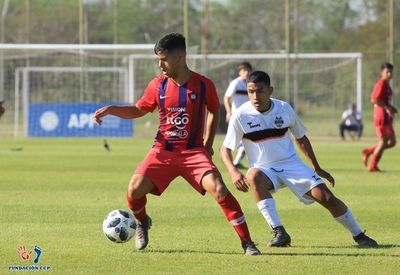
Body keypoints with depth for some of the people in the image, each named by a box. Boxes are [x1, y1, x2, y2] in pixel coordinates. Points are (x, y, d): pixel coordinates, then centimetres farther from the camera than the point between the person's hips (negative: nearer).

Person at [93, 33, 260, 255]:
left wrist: (208, 143, 8)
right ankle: (142, 223, 20)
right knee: (134, 191, -15)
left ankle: (247, 242, -14)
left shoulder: (203, 85, -6)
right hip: (163, 151, 2)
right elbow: (139, 110, 15)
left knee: (219, 189, -23)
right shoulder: (158, 86, 0)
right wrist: (111, 110, 0)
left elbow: (214, 111, 12)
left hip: (194, 151, -2)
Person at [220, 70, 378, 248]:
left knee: (327, 197, -13)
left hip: (292, 165, 2)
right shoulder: (240, 116, -11)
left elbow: (301, 139, 11)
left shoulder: (284, 109, -3)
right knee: (253, 176, -38)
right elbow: (225, 149, -5)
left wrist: (317, 168, 11)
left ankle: (358, 236, 7)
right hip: (265, 170, -2)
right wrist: (233, 172, -25)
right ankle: (279, 232, -36)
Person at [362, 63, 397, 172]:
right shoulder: (381, 84, -12)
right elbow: (374, 99, -22)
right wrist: (387, 108, -21)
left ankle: (368, 151, 16)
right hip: (381, 117, -10)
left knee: (392, 142, 9)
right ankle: (373, 166, 2)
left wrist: (391, 108, 13)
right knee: (383, 141, -5)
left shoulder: (387, 85, 18)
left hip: (387, 118, 10)